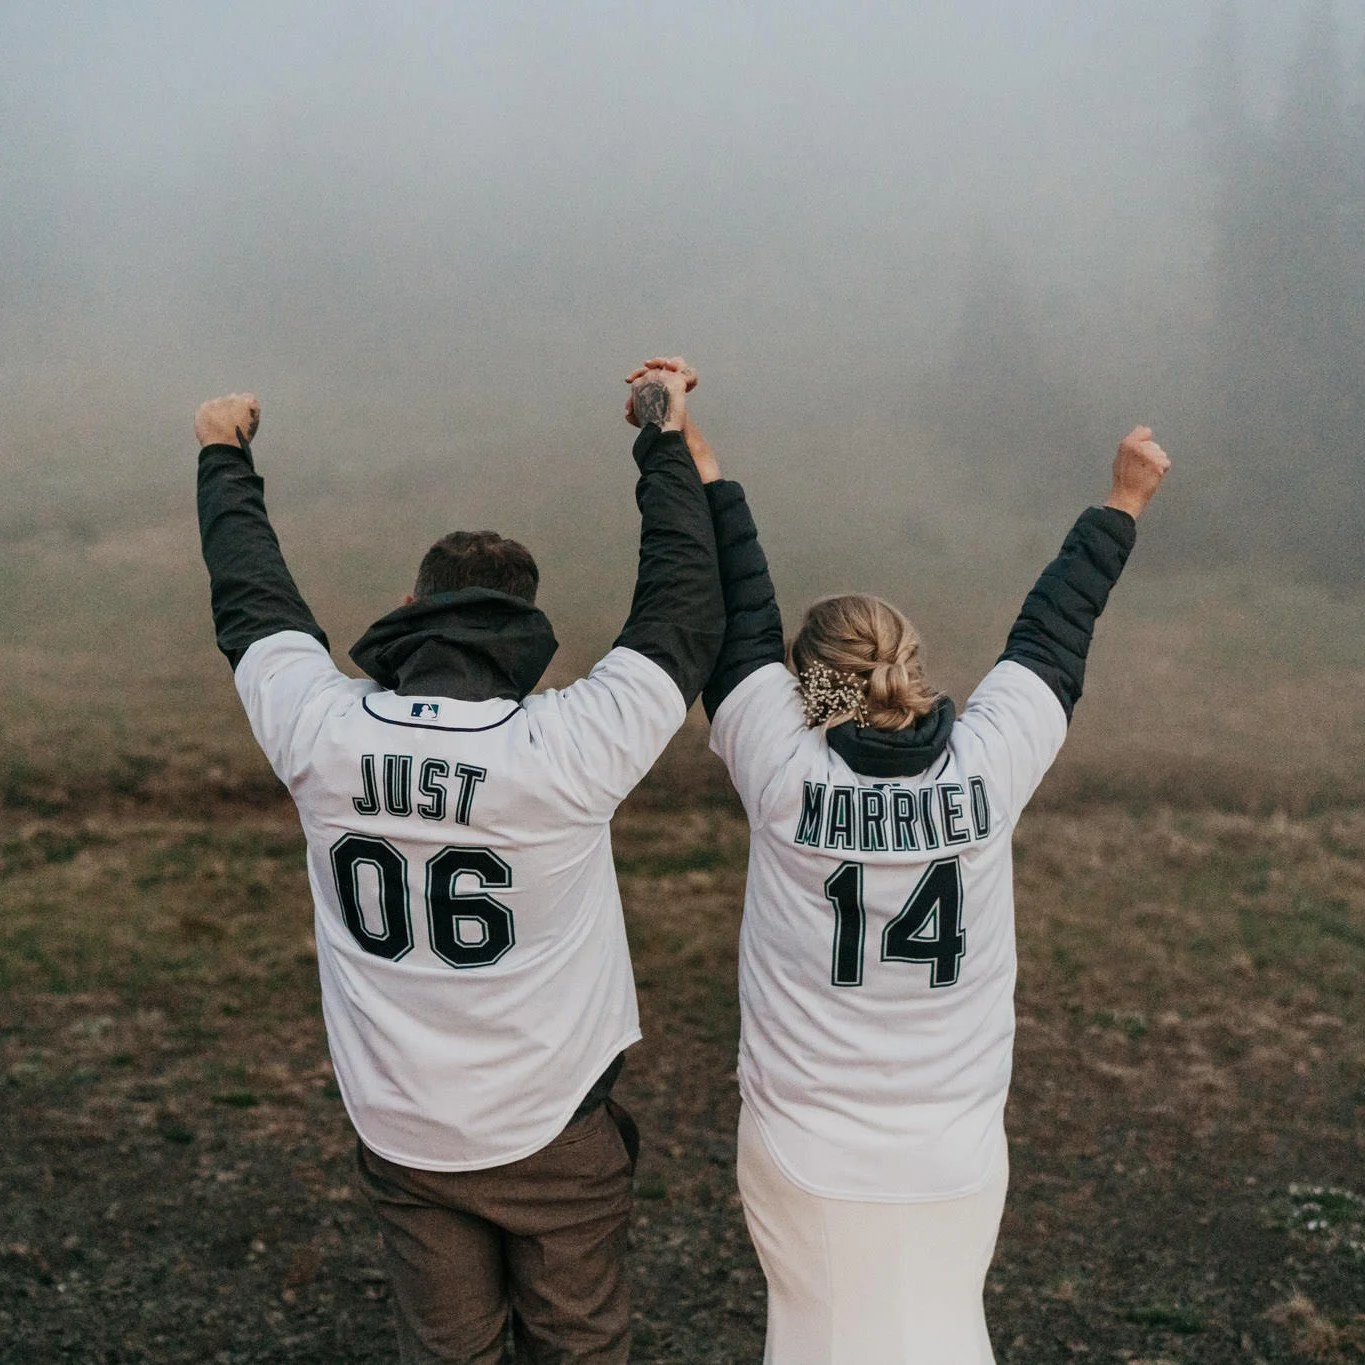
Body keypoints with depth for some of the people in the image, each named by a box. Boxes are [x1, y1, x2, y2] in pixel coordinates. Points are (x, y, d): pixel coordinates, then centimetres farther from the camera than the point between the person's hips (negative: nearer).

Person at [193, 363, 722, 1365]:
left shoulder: (323, 733, -13)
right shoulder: (570, 747, -21)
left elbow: (253, 604, 5)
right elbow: (689, 612, -9)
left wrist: (226, 458, 22)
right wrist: (667, 442, 3)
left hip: (401, 1131, 3)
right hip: (555, 1128, -3)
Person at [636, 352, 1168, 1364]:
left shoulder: (783, 767, -13)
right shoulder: (989, 763, -10)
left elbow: (737, 615, -2)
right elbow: (1054, 632, 5)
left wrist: (697, 462, 8)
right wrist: (1123, 503, 20)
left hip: (804, 1163, -1)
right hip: (958, 1165, 1)